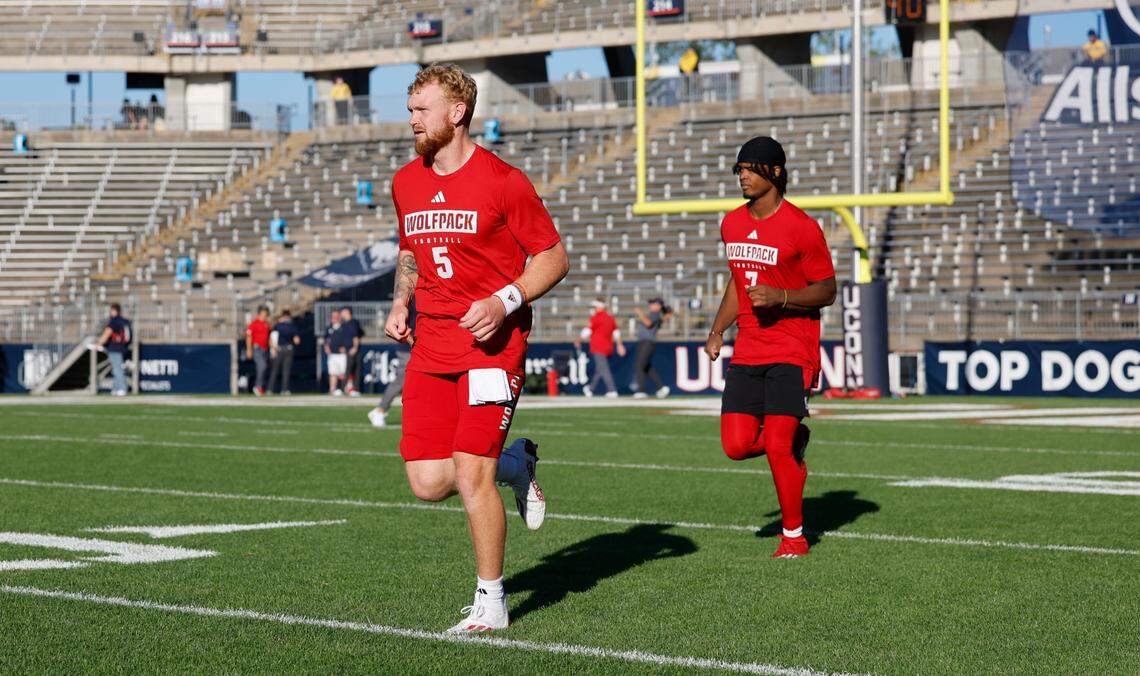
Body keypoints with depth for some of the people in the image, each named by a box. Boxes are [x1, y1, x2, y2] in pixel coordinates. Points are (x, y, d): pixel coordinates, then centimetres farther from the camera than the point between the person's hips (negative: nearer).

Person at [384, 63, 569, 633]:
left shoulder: (502, 181, -8)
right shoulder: (406, 183, 11)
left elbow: (554, 257, -4)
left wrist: (504, 302, -18)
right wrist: (400, 303, 10)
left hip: (492, 344, -6)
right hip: (431, 346, 6)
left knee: (470, 477, -10)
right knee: (427, 483, -2)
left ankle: (490, 602, 6)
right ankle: (515, 464, 28)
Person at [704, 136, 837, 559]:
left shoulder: (801, 228, -10)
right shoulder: (732, 224, 10)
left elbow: (827, 290, -6)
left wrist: (780, 297, -21)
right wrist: (718, 330, 13)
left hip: (792, 353, -6)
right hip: (747, 353, 6)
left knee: (778, 448, -11)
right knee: (737, 446, -4)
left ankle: (794, 535, 6)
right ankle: (793, 442, 27)